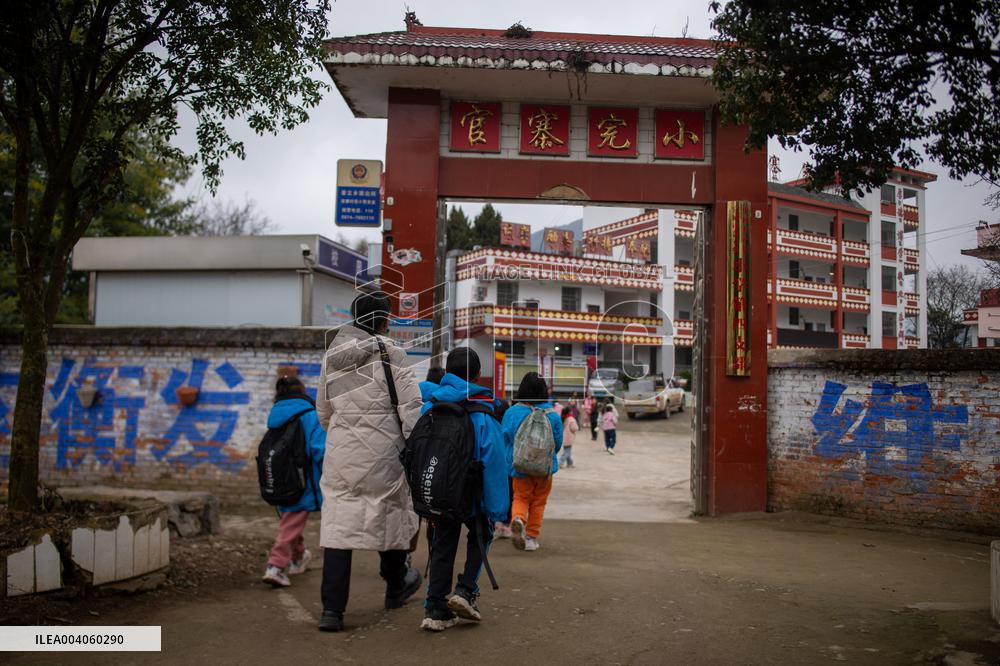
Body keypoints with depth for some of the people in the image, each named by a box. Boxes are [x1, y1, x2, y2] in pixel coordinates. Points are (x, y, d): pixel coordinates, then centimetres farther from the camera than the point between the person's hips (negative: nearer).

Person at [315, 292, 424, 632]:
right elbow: (411, 408, -10)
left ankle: (331, 608, 0)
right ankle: (396, 586, 36)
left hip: (340, 450, 4)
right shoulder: (390, 353, -7)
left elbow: (323, 410, 19)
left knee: (337, 523, 4)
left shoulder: (331, 355, 10)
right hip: (381, 449, -4)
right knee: (390, 510, 15)